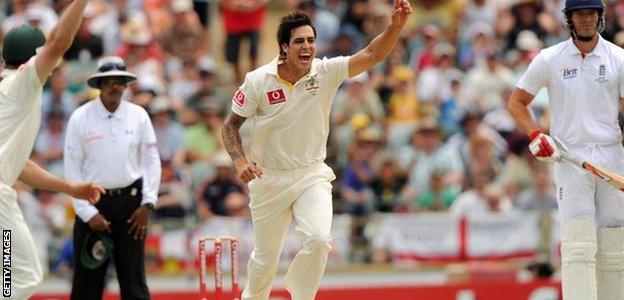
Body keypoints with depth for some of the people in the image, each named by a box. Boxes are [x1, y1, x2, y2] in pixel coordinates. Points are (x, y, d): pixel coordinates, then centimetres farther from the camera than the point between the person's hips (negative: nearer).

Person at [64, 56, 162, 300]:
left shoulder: (138, 116, 3)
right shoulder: (80, 118, -2)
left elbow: (152, 161, 7)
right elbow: (72, 170, -2)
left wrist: (148, 203, -2)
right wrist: (88, 213, -7)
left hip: (130, 201, 1)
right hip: (93, 203, -1)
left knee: (134, 279, 0)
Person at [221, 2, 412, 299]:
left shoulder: (326, 72, -9)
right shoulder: (258, 81, -11)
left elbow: (372, 55, -18)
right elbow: (231, 124, -2)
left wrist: (396, 25, -35)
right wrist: (240, 160, -18)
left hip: (312, 176, 1)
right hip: (269, 179, -1)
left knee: (319, 240, -23)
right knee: (265, 258, 8)